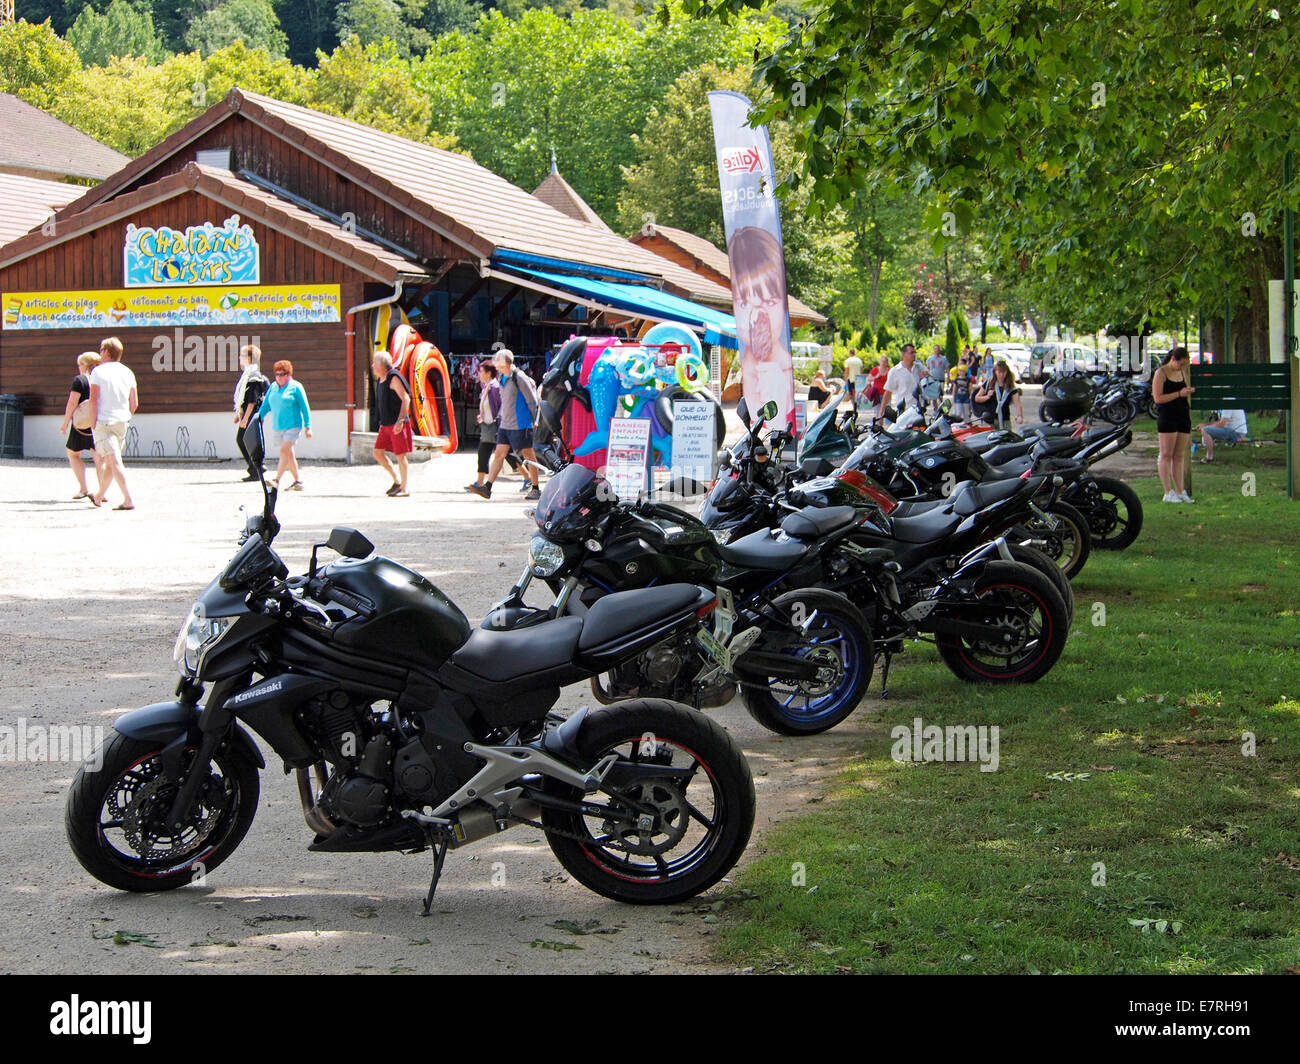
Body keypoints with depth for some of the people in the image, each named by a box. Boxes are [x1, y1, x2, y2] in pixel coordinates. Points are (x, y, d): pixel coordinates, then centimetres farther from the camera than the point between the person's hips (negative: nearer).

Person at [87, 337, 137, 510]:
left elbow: (93, 400, -13)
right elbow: (134, 403, 9)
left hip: (104, 422, -6)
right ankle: (99, 497, 32)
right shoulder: (128, 373, 9)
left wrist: (93, 424, -9)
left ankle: (128, 500, -18)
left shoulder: (98, 371, -7)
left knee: (115, 462, -10)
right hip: (122, 422, 6)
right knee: (109, 462, 18)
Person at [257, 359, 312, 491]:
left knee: (284, 451, -18)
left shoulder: (295, 387, -4)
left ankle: (277, 480, -26)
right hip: (279, 426, 7)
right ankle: (298, 481, 18)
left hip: (293, 425, -7)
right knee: (289, 454, 10)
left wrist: (308, 427, -7)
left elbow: (305, 408, -4)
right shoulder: (273, 387, 12)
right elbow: (265, 405, 15)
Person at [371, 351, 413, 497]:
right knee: (378, 452, 5)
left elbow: (406, 399, -17)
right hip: (386, 424, 9)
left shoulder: (393, 378, -12)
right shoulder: (380, 381, 15)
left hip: (397, 424, -9)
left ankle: (403, 489, 2)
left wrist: (400, 420, -24)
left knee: (400, 455, -4)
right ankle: (397, 480, 16)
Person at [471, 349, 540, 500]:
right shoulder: (503, 378, 11)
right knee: (499, 454, 4)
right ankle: (487, 487, 2)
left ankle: (536, 489, 7)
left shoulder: (519, 377, -14)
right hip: (505, 424, 8)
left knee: (529, 455, 1)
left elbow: (531, 401, -11)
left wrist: (532, 421, -7)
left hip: (520, 424, -8)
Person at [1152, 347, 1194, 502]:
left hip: (1183, 416, 7)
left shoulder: (1182, 372, 16)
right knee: (1166, 455, -6)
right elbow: (1158, 398, -13)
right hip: (1166, 417, -7)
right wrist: (1179, 394, -17)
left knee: (1180, 456, 5)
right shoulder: (1160, 373, -5)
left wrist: (1189, 392, 4)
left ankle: (1180, 491, 5)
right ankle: (1168, 493, -9)